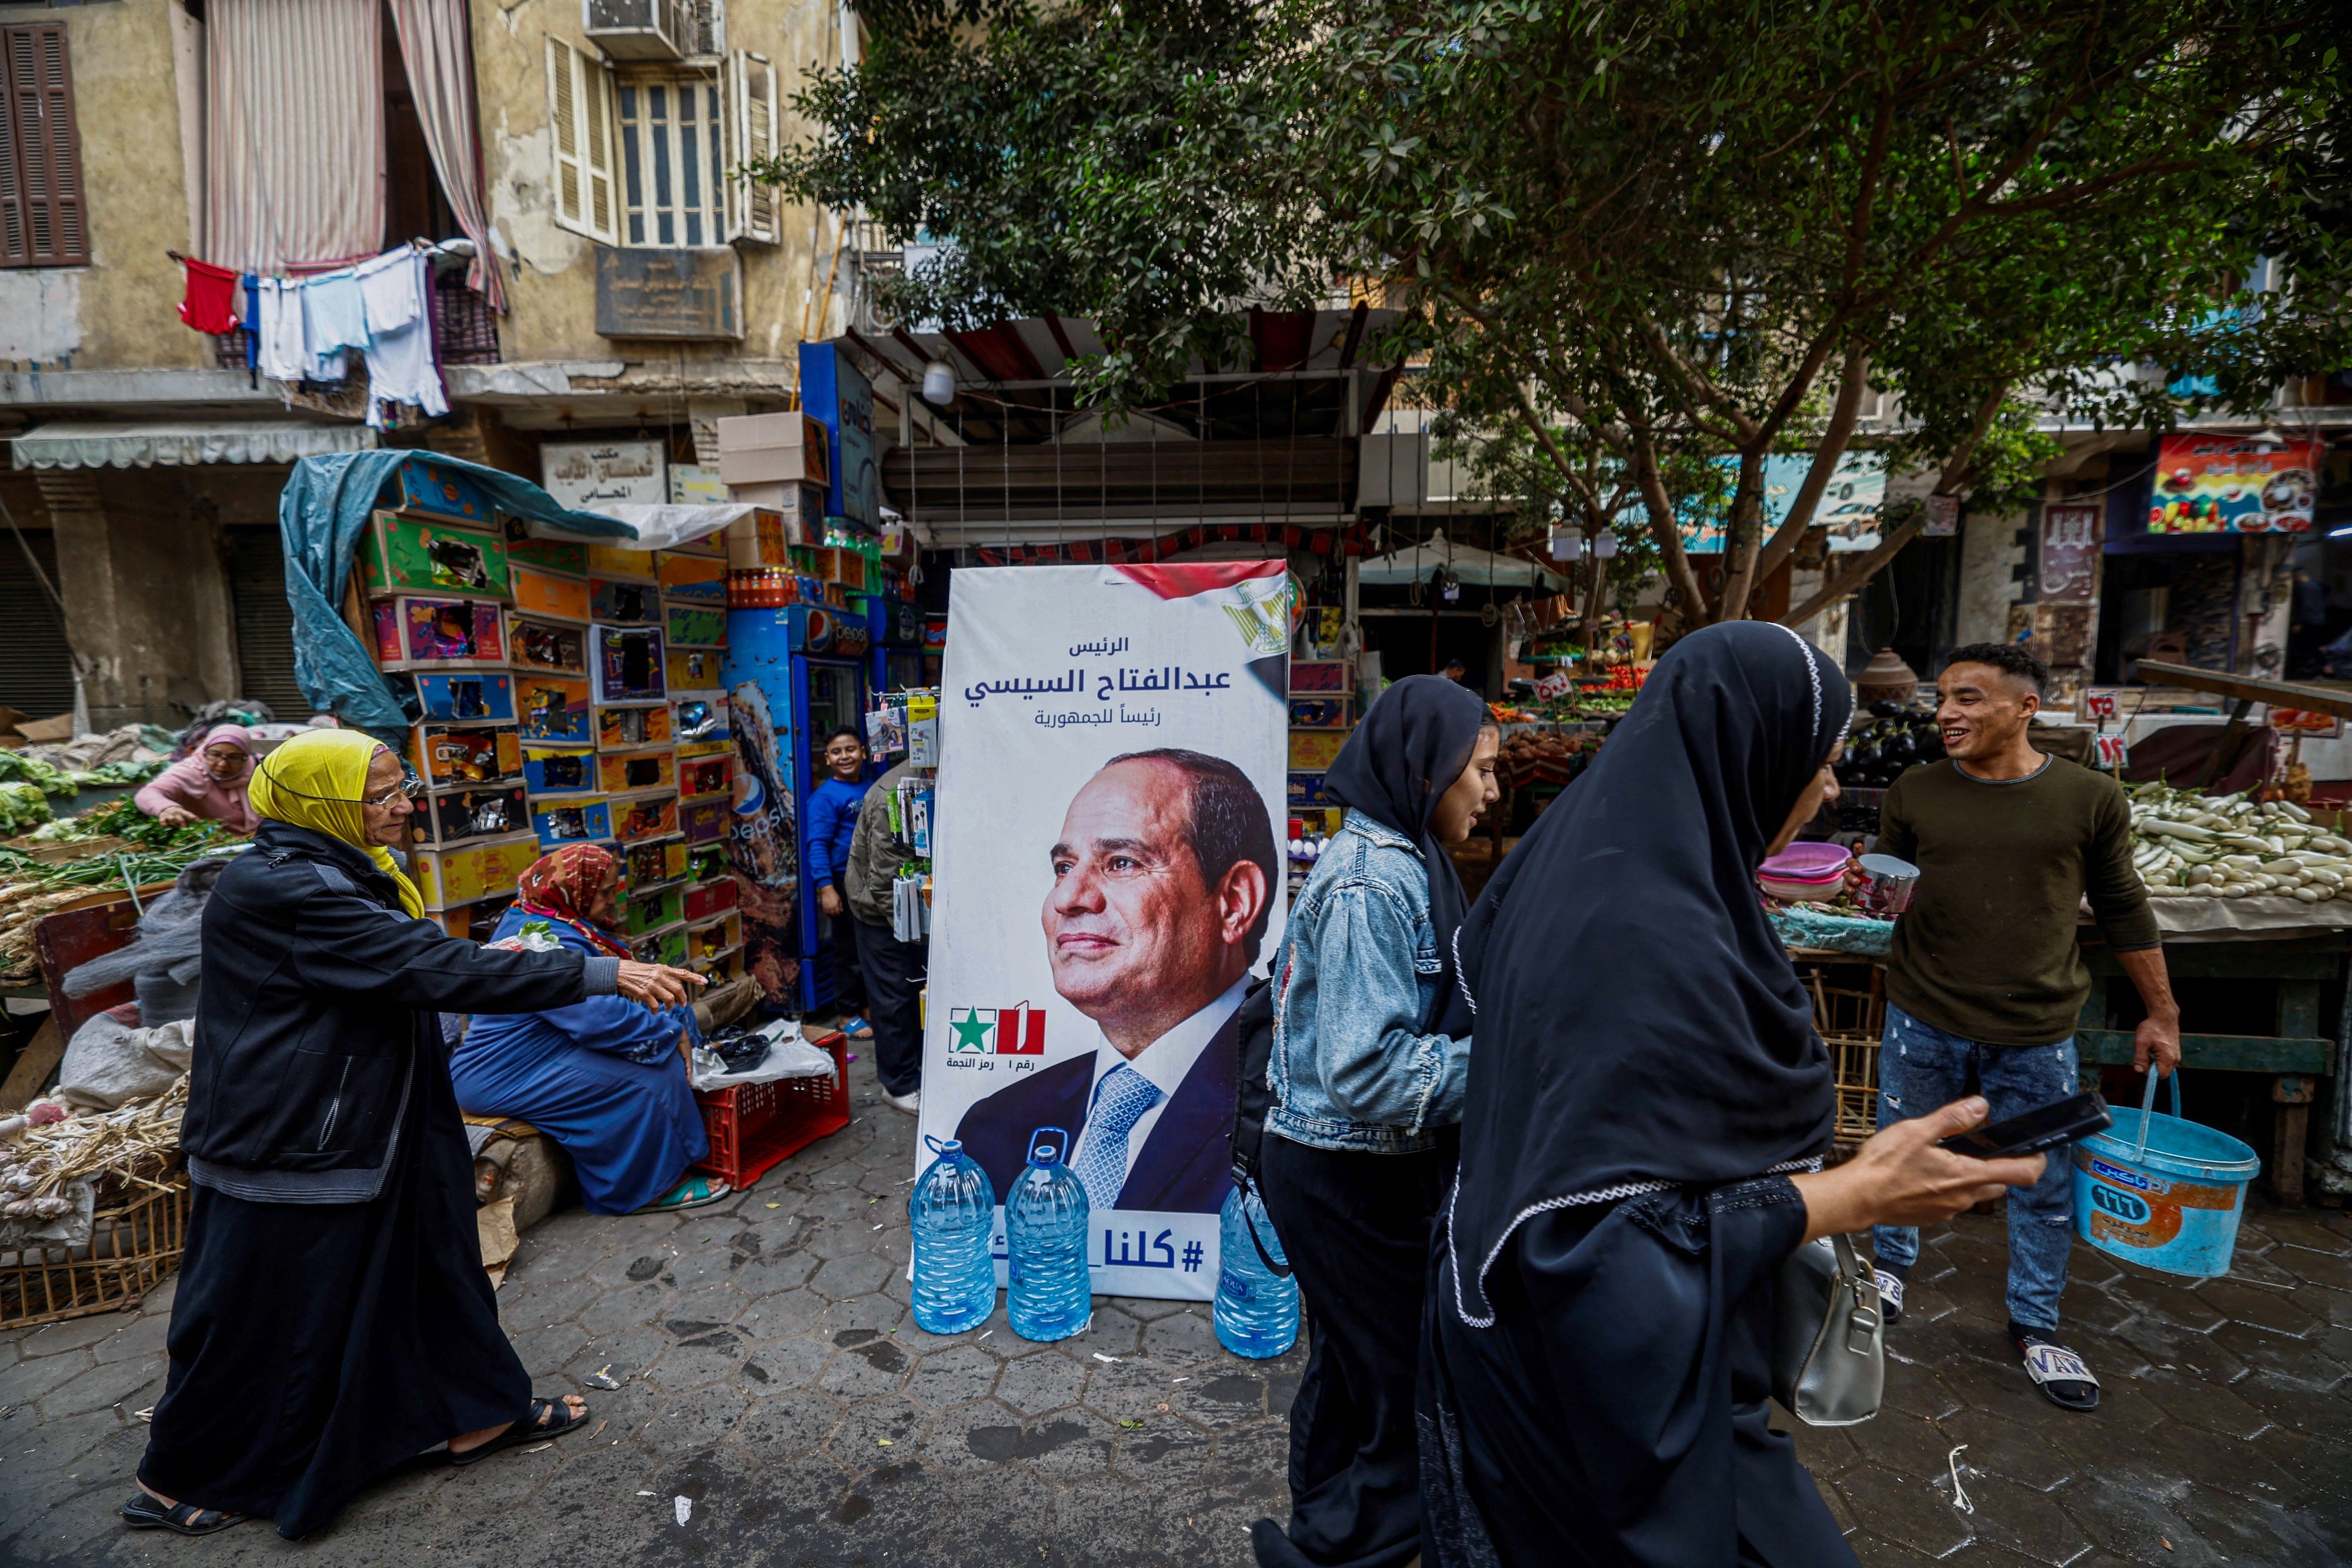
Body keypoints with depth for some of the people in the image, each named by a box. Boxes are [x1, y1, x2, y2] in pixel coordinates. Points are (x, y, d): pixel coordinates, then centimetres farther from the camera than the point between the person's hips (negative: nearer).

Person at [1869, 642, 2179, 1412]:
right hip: (1925, 1020, 1)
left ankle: (2035, 1326, 33)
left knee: (2046, 1188, 12)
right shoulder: (1913, 794, -3)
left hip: (2037, 1032, 0)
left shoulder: (2091, 799, -4)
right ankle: (1892, 1263, 42)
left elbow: (2123, 909, 6)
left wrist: (2161, 1012, 11)